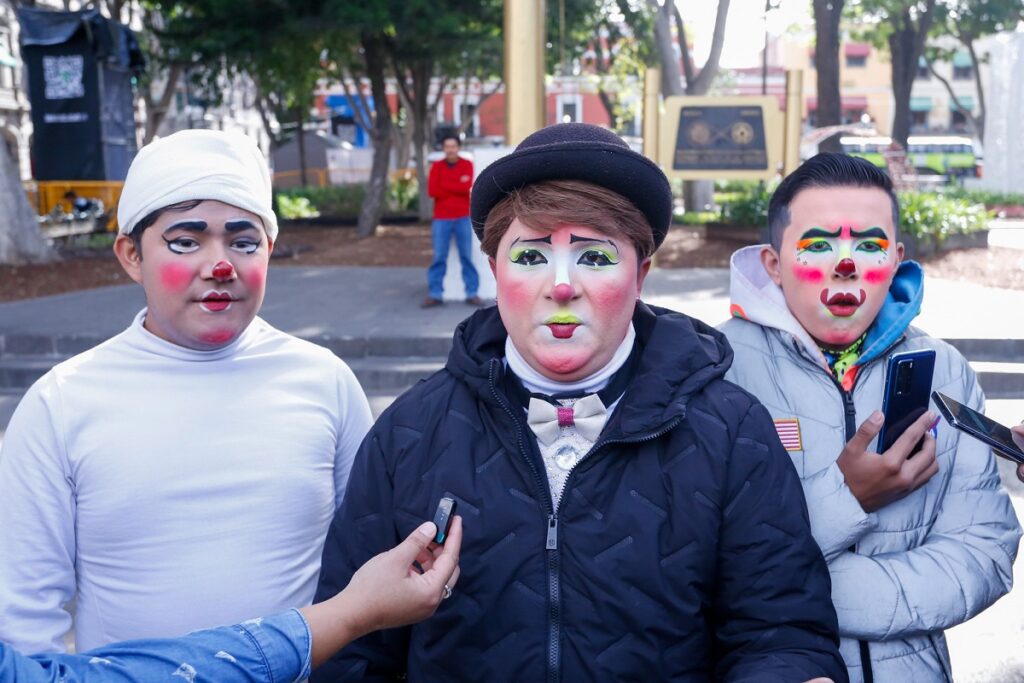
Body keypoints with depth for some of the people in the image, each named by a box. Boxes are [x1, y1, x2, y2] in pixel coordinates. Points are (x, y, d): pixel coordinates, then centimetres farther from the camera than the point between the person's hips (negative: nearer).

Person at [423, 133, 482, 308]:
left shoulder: (467, 165, 4)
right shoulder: (437, 166, 6)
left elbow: (467, 188, -12)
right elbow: (432, 191, -7)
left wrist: (445, 185, -7)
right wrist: (457, 187, -6)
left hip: (463, 218, 0)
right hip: (441, 218, 0)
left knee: (467, 256, 2)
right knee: (438, 257, 0)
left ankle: (472, 293, 7)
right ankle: (435, 294, 3)